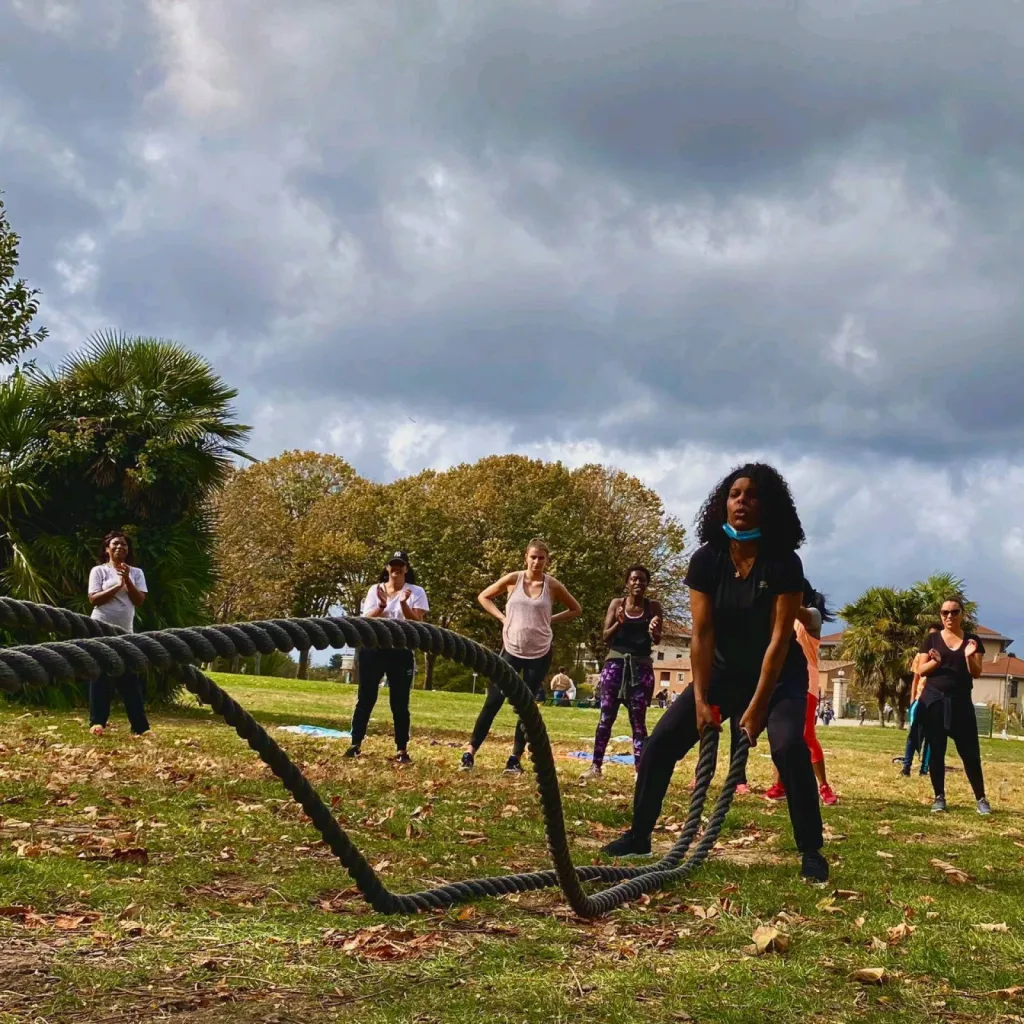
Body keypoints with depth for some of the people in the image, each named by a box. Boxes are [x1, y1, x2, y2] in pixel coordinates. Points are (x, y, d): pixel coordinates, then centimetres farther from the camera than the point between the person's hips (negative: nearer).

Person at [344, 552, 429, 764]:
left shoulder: (416, 592, 0)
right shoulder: (375, 590, 6)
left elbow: (417, 623, -8)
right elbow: (366, 620, -2)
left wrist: (403, 603, -22)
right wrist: (382, 605, -19)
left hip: (401, 651, -2)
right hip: (373, 649, 2)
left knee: (399, 703, -1)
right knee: (365, 699, 3)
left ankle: (402, 750, 3)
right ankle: (356, 744, 9)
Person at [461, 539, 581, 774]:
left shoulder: (552, 586, -3)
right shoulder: (513, 579, -4)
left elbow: (575, 609, 10)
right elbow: (483, 597, 9)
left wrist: (551, 620, -1)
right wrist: (502, 617, -3)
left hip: (539, 654, 0)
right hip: (511, 650, 0)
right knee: (493, 702, -4)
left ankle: (515, 759, 11)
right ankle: (470, 751, 1)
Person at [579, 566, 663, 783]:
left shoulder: (654, 607, 1)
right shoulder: (617, 603, 4)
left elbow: (657, 640, -5)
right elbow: (606, 637, 2)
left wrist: (653, 631, -29)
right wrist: (619, 623, -18)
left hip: (641, 666, -1)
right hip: (616, 663, 1)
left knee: (638, 720, 0)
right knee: (606, 716, 0)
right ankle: (596, 766, 3)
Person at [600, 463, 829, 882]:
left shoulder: (783, 563, -21)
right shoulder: (706, 560, -12)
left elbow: (779, 638, -23)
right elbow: (701, 633, -13)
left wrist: (756, 708, -26)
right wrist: (701, 701, -19)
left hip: (779, 674, -4)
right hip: (723, 671, 4)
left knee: (789, 747, -29)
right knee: (661, 741, -7)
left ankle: (811, 851, -17)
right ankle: (639, 835, 7)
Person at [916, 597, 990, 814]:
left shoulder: (972, 640, 6)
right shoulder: (932, 639, 5)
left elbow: (976, 673, 1)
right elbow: (921, 670, 2)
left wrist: (969, 657, -19)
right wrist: (935, 661, -19)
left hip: (961, 701, 0)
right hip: (934, 700, 0)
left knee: (970, 751, -2)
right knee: (936, 751, 2)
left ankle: (981, 799, 7)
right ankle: (939, 797, 11)